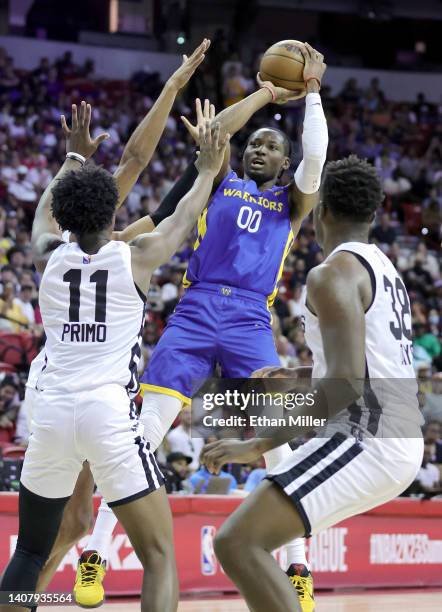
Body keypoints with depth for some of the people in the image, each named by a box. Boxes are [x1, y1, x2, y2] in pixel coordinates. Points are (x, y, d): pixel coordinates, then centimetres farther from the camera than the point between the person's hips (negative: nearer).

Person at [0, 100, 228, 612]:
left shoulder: (49, 257, 12)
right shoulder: (136, 257, 5)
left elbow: (45, 210, 36)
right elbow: (185, 218, 25)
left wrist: (75, 156, 50)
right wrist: (208, 169, 42)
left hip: (52, 412, 4)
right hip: (110, 413, -3)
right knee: (159, 556, 3)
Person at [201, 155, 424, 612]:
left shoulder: (334, 273, -11)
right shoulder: (384, 270, 19)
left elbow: (348, 384, -22)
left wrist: (259, 446, -21)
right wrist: (301, 382, 41)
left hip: (365, 438, -10)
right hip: (399, 442, 10)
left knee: (236, 544, -19)